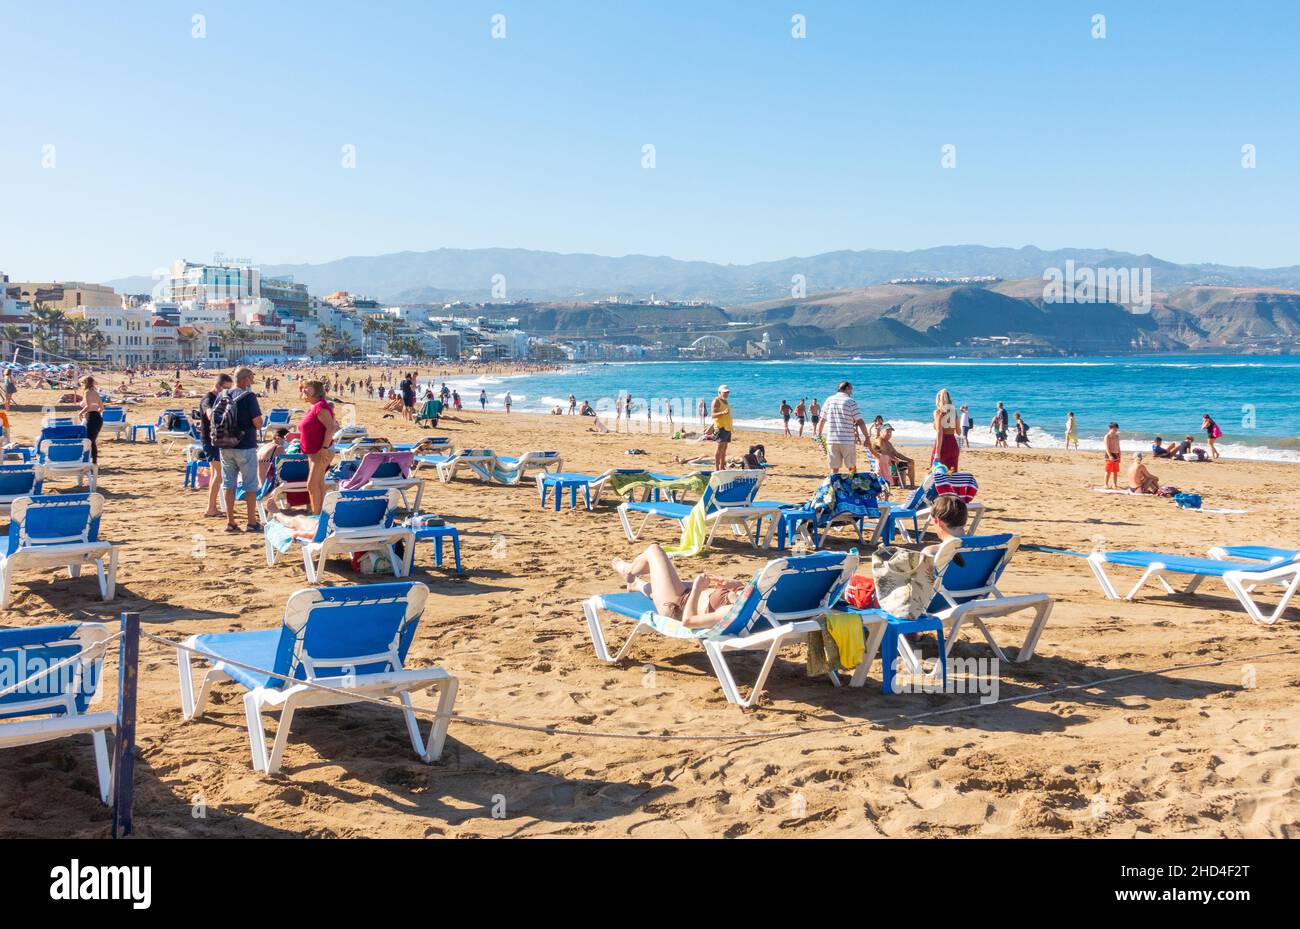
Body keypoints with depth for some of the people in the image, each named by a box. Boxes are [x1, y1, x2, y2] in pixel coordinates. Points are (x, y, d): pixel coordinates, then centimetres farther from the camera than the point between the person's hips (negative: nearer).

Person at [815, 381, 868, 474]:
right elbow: (860, 422, -7)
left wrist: (818, 435, 22)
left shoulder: (829, 400, 7)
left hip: (832, 440, 3)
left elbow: (822, 420, 11)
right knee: (852, 467, 8)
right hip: (848, 441, -3)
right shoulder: (851, 402, -4)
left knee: (834, 469, 6)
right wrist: (866, 437, 1)